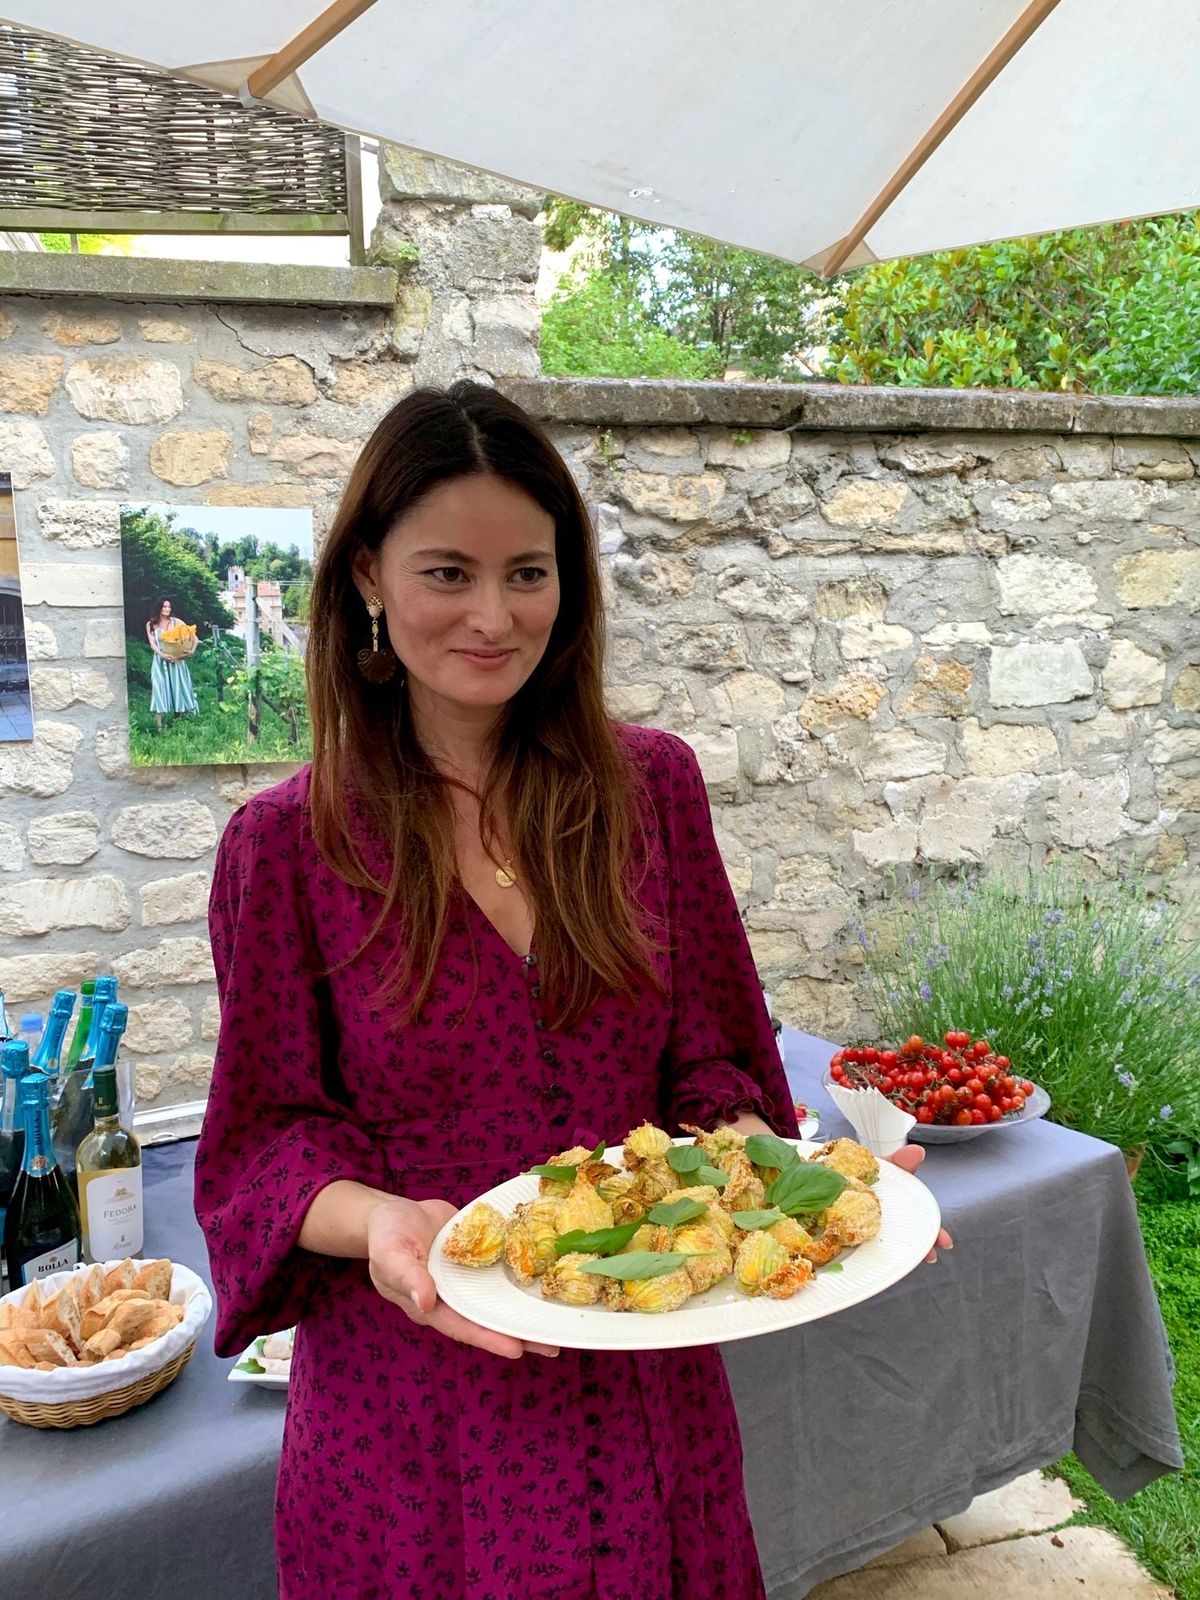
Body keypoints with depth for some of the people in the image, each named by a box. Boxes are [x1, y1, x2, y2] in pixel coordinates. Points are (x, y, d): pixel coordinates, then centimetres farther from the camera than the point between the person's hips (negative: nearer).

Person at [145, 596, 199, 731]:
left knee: (178, 687, 2)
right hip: (160, 661, 0)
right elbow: (152, 644, -2)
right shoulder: (151, 625, 7)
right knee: (160, 689, -8)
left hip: (176, 660, 1)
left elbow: (193, 635, 2)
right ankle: (159, 724, -13)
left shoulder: (176, 622, 5)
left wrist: (192, 650, -16)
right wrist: (163, 655, -19)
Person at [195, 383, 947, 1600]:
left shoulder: (651, 784, -5)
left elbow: (705, 1058, 1)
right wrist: (383, 1223, -26)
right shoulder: (288, 843, -12)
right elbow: (267, 1134, -6)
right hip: (413, 1401, -2)